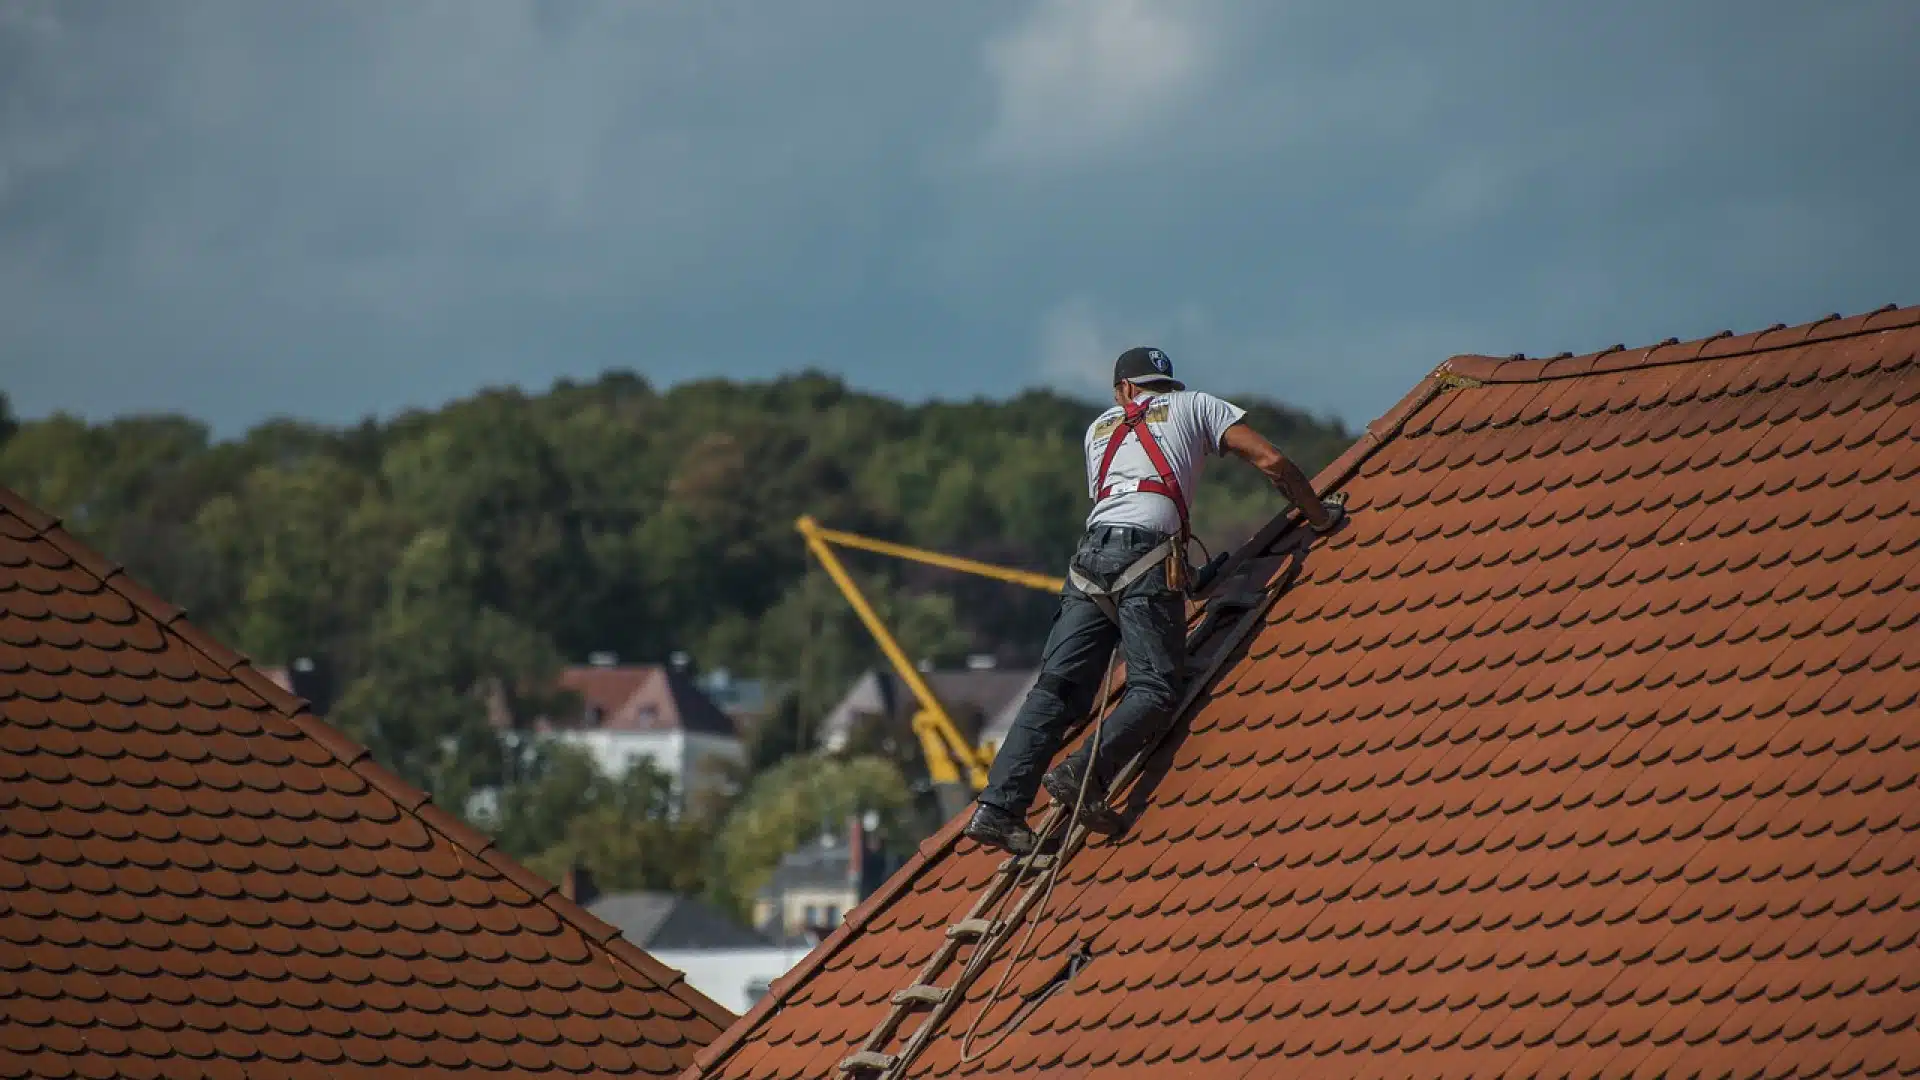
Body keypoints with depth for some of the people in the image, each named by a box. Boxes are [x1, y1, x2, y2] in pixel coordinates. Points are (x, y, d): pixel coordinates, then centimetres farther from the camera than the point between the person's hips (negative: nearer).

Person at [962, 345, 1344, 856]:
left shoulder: (1101, 427, 32)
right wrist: (1319, 516, 26)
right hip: (1148, 552, -4)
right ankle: (1086, 772, -33)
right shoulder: (1194, 406, 22)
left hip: (1091, 552, 4)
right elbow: (1272, 461, 14)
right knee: (1155, 687, -9)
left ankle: (999, 808, -15)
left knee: (1057, 687, -2)